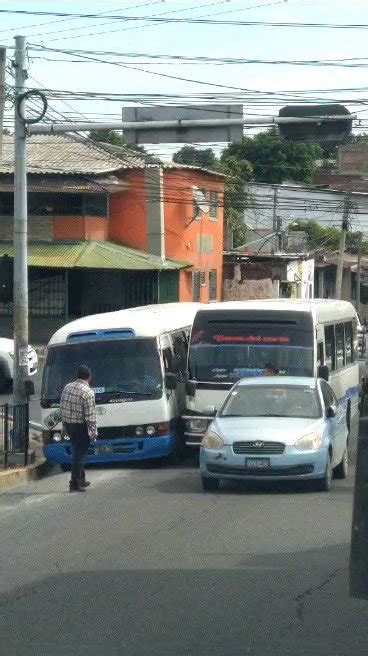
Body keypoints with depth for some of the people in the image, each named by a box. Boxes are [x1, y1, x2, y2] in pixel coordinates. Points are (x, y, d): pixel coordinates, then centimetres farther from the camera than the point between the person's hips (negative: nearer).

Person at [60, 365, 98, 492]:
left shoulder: (67, 387, 5)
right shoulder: (88, 392, -16)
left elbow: (62, 408, 11)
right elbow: (90, 415, -17)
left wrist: (64, 425, 18)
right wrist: (93, 431, -11)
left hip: (69, 425, 7)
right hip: (81, 427, -7)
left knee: (77, 452, 19)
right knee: (80, 454, 0)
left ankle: (81, 480, 28)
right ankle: (75, 484, 1)